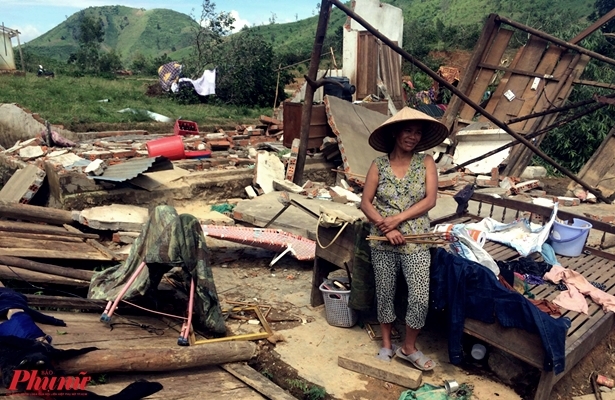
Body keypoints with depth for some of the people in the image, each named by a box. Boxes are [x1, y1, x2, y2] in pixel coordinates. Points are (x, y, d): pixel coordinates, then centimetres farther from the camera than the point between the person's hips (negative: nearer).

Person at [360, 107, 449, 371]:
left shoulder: (426, 162, -2)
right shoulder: (379, 165, -2)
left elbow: (430, 200, -9)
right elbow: (365, 203, -3)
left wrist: (398, 219, -17)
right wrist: (386, 228, -16)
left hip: (416, 242, 0)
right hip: (382, 242, 1)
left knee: (420, 298, -4)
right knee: (384, 294, 12)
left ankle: (409, 347, 21)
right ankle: (387, 344, 34)